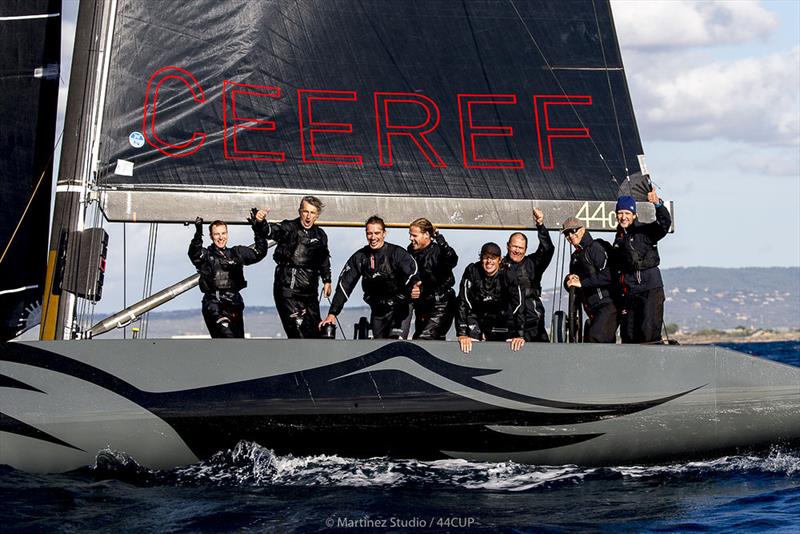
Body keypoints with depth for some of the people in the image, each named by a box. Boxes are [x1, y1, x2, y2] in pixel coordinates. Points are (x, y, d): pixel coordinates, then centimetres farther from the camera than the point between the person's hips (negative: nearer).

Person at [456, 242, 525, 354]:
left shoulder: (507, 276, -17)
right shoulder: (472, 271, -19)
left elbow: (517, 305, -19)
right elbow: (463, 303, -21)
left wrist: (519, 335, -28)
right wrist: (462, 334, -28)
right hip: (475, 317, -1)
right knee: (469, 348, -17)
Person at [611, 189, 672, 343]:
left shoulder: (644, 231, -4)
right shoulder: (619, 237, 16)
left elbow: (665, 223, -23)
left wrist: (658, 204, -41)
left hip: (650, 289, -7)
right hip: (628, 293, 7)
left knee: (649, 333, -14)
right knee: (628, 334, 7)